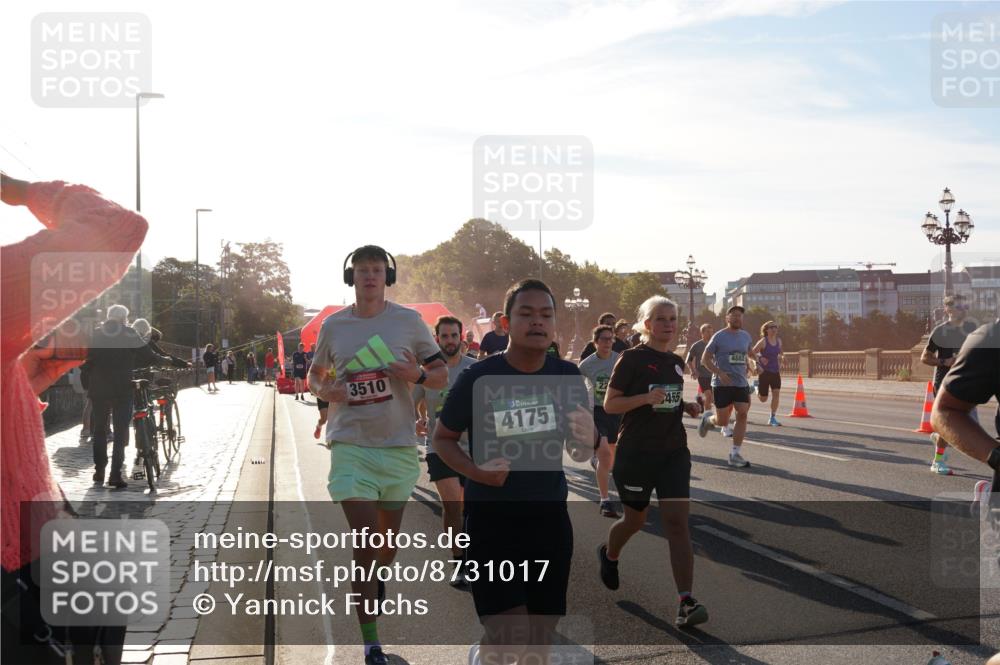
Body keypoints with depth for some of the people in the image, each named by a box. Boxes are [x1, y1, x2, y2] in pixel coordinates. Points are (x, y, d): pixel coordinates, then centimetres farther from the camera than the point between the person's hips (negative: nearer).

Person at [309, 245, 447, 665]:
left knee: (389, 541, 15)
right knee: (364, 541, -9)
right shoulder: (333, 325, 3)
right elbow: (314, 375, 18)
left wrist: (417, 375, -17)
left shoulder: (408, 321, 0)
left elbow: (442, 376, 5)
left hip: (399, 445, 1)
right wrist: (325, 390, -5)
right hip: (350, 444, -1)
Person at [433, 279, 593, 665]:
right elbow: (442, 438, -1)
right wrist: (475, 471, -19)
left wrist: (587, 441, -17)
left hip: (550, 516, 4)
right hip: (491, 518, -4)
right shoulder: (478, 378, -13)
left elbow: (578, 445, 7)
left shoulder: (568, 377, -3)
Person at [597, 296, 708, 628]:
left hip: (673, 452, 4)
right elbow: (609, 404, -11)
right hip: (636, 452, -4)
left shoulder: (677, 362, 10)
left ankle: (686, 602, -11)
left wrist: (688, 407, 3)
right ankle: (608, 555, 46)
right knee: (635, 519, 12)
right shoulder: (632, 358, -9)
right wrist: (646, 397, -25)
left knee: (677, 522, -8)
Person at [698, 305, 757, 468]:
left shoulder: (746, 336, 10)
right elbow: (705, 359, -5)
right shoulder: (719, 337, -6)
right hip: (722, 384, -4)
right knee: (722, 421, -1)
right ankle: (708, 419, 37)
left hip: (742, 383, 4)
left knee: (742, 414, -10)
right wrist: (719, 373, -17)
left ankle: (735, 455, -4)